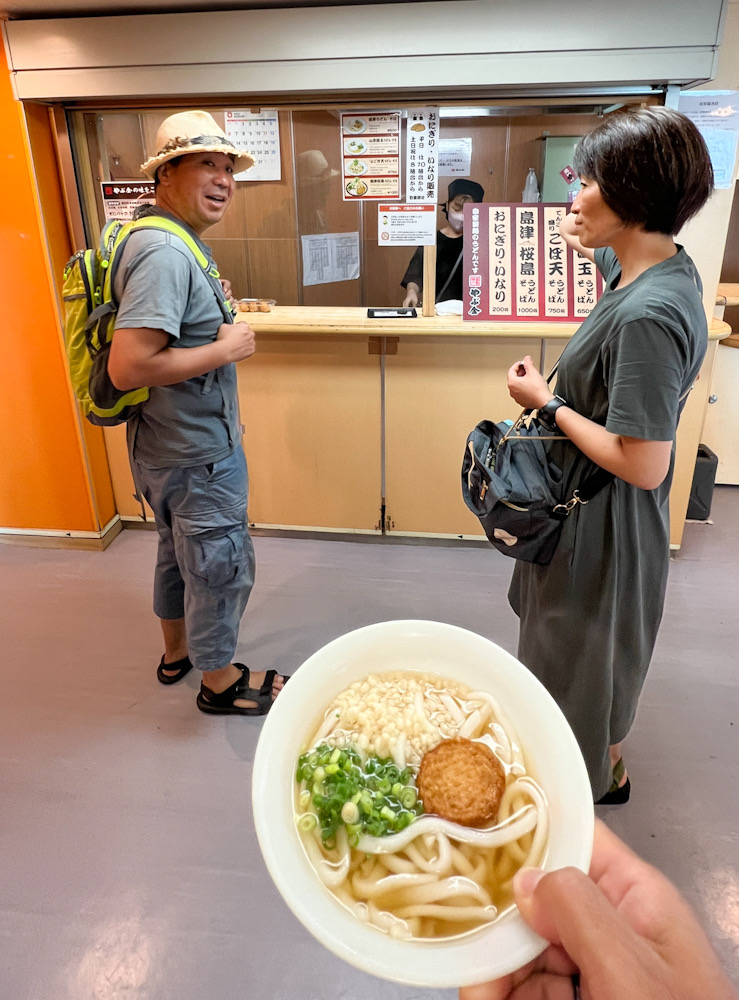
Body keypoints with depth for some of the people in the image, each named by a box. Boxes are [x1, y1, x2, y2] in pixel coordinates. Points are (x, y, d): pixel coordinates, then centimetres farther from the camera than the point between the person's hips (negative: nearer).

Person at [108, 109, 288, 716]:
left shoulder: (173, 243, 9)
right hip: (197, 453, -11)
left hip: (167, 444, 11)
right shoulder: (165, 253, -24)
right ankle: (220, 681, 28)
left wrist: (213, 307, 8)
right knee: (223, 565, 6)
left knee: (179, 549, 24)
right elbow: (127, 367, -32)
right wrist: (225, 350, -22)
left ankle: (178, 652, 45)